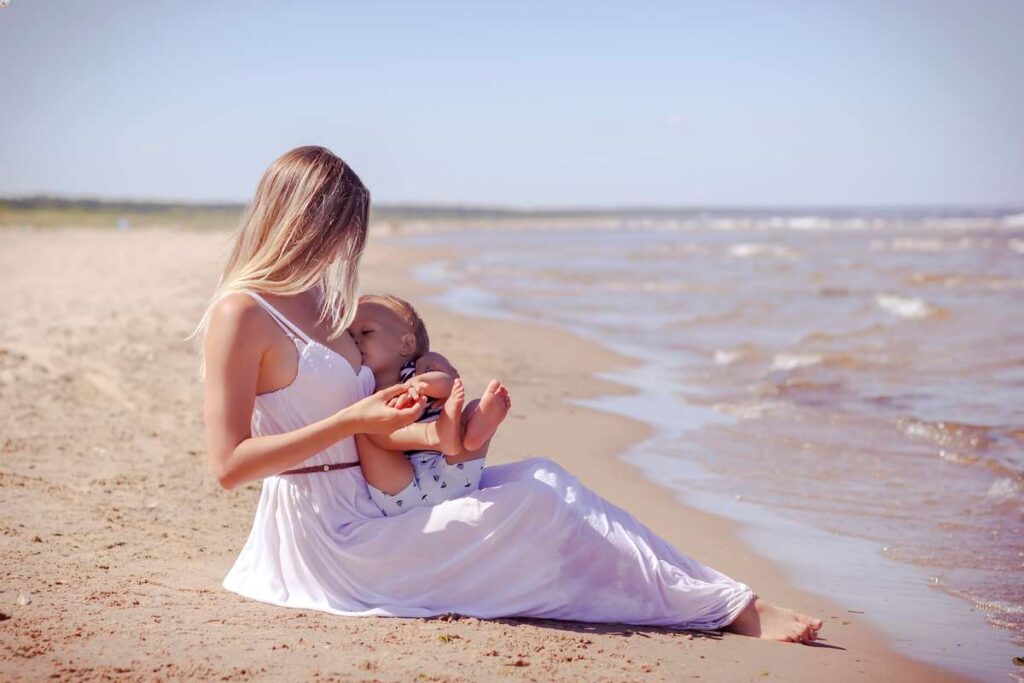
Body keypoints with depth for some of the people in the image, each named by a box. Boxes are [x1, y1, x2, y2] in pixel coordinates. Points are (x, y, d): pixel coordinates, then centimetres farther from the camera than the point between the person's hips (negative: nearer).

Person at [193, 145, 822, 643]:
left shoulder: (311, 300, 13)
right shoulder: (240, 314, -15)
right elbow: (228, 464, -20)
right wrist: (352, 420, -22)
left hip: (369, 508, 9)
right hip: (328, 535, -9)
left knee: (541, 477, -2)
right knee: (535, 503, -16)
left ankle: (731, 602, -7)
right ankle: (730, 608, -8)